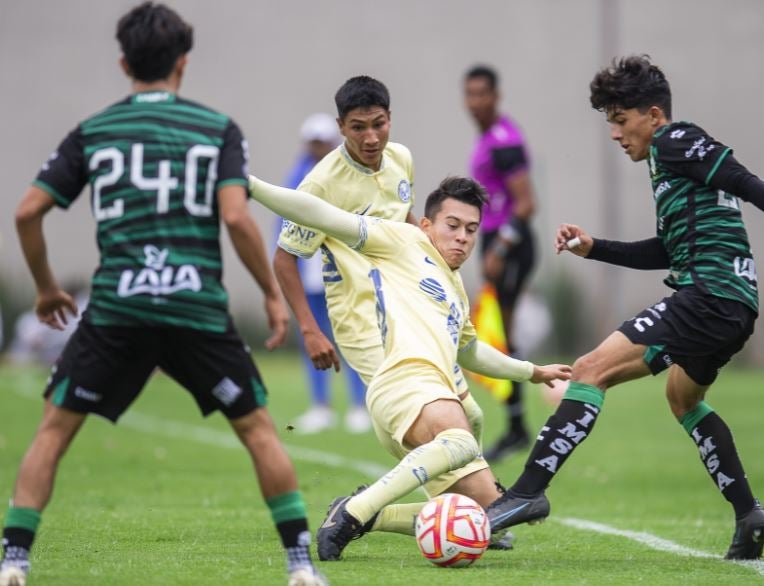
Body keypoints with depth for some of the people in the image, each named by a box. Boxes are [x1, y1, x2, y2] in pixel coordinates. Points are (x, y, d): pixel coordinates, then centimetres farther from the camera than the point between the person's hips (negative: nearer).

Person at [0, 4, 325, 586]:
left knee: (55, 428, 12)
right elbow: (236, 217, -6)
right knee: (258, 428, 13)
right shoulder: (218, 128, 6)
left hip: (117, 307, 0)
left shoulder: (93, 131, 10)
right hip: (200, 311, 0)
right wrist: (274, 294, 4)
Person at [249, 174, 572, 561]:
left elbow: (470, 352, 52)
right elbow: (326, 217, 2)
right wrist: (251, 186, -7)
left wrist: (532, 372, 58)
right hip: (406, 382, -9)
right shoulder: (404, 241, 11)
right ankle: (352, 514, -37)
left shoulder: (456, 288, 33)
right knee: (463, 442, -40)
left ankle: (369, 516, 8)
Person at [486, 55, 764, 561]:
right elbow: (668, 251, 31)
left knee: (591, 371, -16)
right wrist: (593, 248, 25)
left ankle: (529, 491, -25)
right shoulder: (672, 158, 25)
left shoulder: (676, 141, -3)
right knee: (684, 397, 34)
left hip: (710, 294, -11)